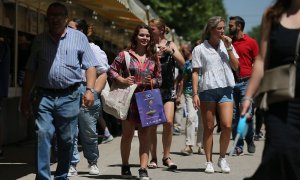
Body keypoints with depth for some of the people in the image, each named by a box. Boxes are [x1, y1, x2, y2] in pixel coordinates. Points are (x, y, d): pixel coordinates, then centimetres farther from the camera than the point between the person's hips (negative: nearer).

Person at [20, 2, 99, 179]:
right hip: (44, 96, 1)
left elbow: (90, 66, 4)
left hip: (69, 97, -1)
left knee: (67, 140, 6)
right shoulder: (40, 40, 13)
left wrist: (90, 89, -9)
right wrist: (25, 98, 10)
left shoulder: (79, 37, 8)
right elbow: (30, 71, 15)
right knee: (43, 136, -12)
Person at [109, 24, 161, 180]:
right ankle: (125, 167, 20)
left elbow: (159, 78, 14)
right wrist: (122, 80, -13)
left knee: (144, 134, 0)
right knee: (127, 134, 6)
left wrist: (153, 82, -7)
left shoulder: (153, 58, 10)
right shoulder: (125, 55, 1)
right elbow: (112, 70, 2)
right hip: (129, 99, -2)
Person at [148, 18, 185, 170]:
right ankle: (153, 158, 10)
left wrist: (171, 51, -17)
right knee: (151, 125, -1)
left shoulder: (170, 45, 6)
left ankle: (166, 157, 3)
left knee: (168, 122, -12)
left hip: (167, 89, 0)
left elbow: (182, 63, -4)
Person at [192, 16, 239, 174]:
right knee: (208, 127, 2)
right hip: (207, 90, -2)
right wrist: (195, 94, -7)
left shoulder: (227, 45, 14)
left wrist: (229, 48, -1)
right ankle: (209, 162, 10)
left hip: (225, 89, 2)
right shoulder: (200, 49, 3)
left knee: (227, 125, -9)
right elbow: (195, 72, 1)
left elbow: (236, 66, 8)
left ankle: (222, 158, 9)